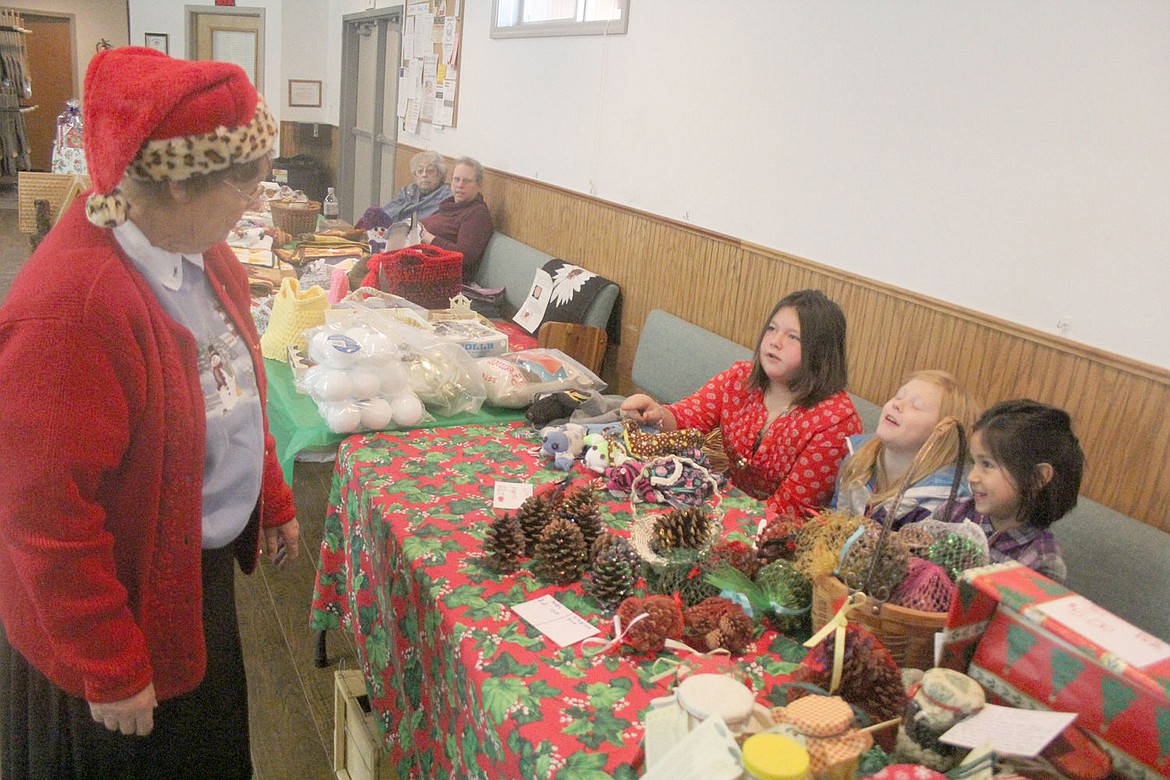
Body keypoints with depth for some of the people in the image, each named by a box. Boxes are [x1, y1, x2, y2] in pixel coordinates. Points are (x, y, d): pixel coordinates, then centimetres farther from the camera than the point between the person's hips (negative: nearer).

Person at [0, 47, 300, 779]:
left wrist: (274, 500, 15)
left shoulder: (200, 253, -4)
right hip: (121, 612, -7)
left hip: (202, 574, 7)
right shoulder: (70, 305, -31)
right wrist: (110, 671, -17)